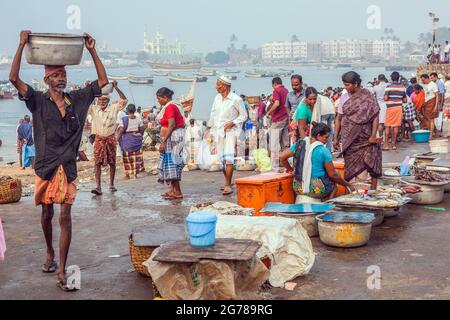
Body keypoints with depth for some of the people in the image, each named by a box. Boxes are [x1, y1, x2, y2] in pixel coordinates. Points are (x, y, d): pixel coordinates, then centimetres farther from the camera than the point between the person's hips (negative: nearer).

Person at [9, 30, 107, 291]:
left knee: (66, 216, -6)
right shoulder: (38, 101, -2)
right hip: (46, 166, 0)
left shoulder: (77, 99, 4)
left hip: (68, 166, 0)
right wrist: (22, 46, -15)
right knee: (47, 214, 15)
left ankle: (62, 273, -4)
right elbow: (14, 78, -14)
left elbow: (103, 80, 8)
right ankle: (50, 254, 42)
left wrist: (92, 51, 2)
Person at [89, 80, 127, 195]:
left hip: (110, 139, 0)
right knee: (98, 163, -7)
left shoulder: (114, 108, -3)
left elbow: (124, 100, -12)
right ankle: (98, 187, -11)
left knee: (112, 162, 8)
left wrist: (116, 88, -19)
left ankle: (111, 184, 21)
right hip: (99, 139, 0)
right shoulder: (94, 109, 1)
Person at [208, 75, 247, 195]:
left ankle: (228, 185, -15)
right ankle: (228, 181, 25)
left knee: (228, 157, -17)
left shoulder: (236, 99, -9)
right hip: (219, 131, 6)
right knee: (221, 158, 8)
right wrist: (211, 128, 19)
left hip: (231, 131, -6)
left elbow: (243, 116, -1)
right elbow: (213, 114, 18)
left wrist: (232, 123, -14)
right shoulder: (217, 98, 8)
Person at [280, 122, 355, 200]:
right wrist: (348, 185, 2)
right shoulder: (324, 151, -15)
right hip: (317, 190, -6)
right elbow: (332, 175, -10)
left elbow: (282, 157, 3)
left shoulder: (299, 144, -1)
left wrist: (290, 169, 19)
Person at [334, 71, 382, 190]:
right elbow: (339, 119, 12)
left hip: (366, 139, -2)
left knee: (372, 164, -4)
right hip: (349, 140, 2)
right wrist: (335, 138, 8)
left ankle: (373, 191, 5)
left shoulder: (368, 96, -2)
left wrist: (373, 136, -13)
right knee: (350, 168, 3)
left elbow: (375, 117, -5)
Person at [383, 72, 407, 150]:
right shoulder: (402, 88, 4)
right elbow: (405, 100, 7)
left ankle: (386, 144, 1)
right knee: (396, 126, 7)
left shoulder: (389, 87, -9)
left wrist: (390, 99, 6)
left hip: (390, 108, -3)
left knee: (388, 126, 3)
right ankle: (394, 144, 9)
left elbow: (385, 98, -16)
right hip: (399, 107, 3)